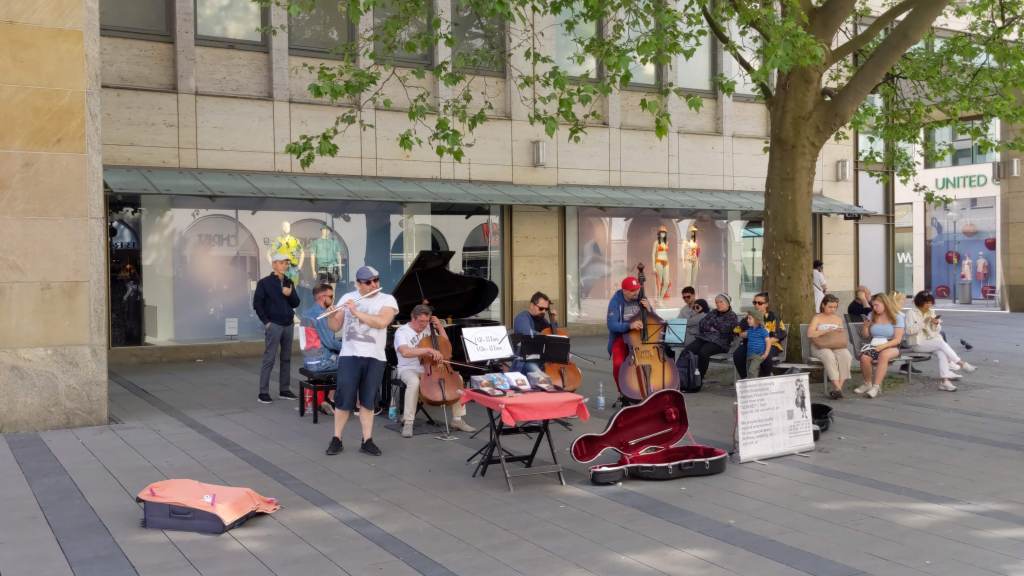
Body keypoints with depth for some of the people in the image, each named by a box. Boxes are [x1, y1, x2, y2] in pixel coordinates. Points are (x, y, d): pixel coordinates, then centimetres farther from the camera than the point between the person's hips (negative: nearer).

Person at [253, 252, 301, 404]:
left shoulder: (289, 282, 11)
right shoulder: (264, 282, -5)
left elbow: (296, 303, 12)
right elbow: (257, 304, -6)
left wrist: (290, 294, -8)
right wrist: (266, 322, -9)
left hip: (289, 325, 6)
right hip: (273, 325, -6)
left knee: (286, 358, 11)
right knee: (269, 359, -6)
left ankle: (284, 389, 19)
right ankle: (263, 392, -2)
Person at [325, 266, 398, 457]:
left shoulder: (387, 300, 1)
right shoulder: (347, 298, 7)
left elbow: (381, 322, -16)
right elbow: (335, 327, 7)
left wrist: (356, 311, -17)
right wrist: (331, 315, -14)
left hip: (374, 358, 0)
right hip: (349, 356, 0)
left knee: (367, 401, 6)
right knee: (344, 399, -1)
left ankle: (367, 441, 12)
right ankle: (336, 439, 11)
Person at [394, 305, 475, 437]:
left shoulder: (428, 329, 7)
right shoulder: (402, 332, -11)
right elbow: (405, 352, -30)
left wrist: (440, 327, 2)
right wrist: (429, 350, -37)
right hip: (409, 369, -5)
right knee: (414, 382, -40)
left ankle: (457, 419, -6)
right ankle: (408, 423, -30)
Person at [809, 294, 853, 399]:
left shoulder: (838, 318, 23)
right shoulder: (817, 318, 10)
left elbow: (843, 336, 20)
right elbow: (810, 334, -6)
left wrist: (841, 333, -4)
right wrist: (827, 331, -10)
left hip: (837, 346, 3)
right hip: (820, 347, -3)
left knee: (846, 356, -32)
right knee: (829, 356, -38)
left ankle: (837, 388, -34)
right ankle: (837, 388, -41)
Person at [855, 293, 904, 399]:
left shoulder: (897, 317, -2)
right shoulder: (871, 316, 10)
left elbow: (897, 340, -9)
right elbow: (865, 335, 15)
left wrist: (882, 346, -23)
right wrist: (865, 325, -6)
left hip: (891, 346, -3)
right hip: (874, 345, 3)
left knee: (883, 355, -39)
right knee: (864, 357, -30)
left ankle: (876, 386, -37)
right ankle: (867, 383, -6)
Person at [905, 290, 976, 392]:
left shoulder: (931, 312, 15)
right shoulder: (911, 313, -3)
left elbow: (937, 331, 15)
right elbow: (909, 330, -15)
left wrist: (936, 324, -7)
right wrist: (923, 323, -20)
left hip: (930, 342, 5)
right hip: (917, 344, -5)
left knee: (941, 352, -27)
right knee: (941, 342, -29)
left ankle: (945, 381, -33)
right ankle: (961, 363, -23)